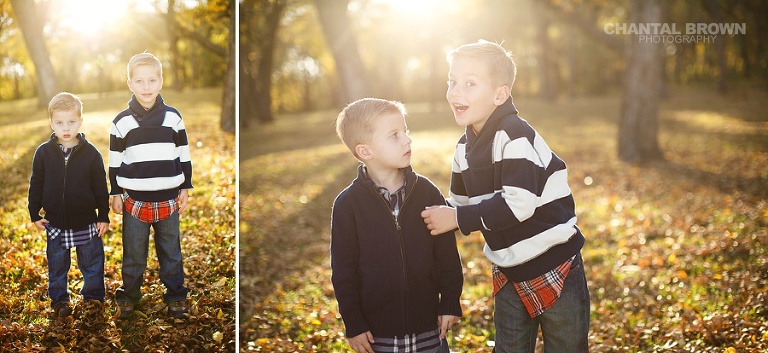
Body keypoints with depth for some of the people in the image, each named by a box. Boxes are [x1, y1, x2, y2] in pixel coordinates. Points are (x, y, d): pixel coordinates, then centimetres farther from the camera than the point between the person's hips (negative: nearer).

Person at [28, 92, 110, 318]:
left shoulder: (91, 154, -7)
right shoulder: (43, 153, -4)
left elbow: (100, 187, -1)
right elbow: (36, 185, 4)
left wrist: (103, 216, -1)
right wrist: (35, 214, 3)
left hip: (87, 223, -1)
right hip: (55, 224, 1)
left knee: (92, 265, 11)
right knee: (56, 267, 14)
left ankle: (93, 297, 29)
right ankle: (59, 300, 30)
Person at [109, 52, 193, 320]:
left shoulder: (173, 117, 0)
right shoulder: (121, 122, -3)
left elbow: (184, 156, 6)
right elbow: (114, 161, 4)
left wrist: (185, 189, 6)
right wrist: (115, 194, 4)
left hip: (168, 198, 1)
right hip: (134, 200, -1)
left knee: (171, 249, 11)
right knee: (133, 251, 10)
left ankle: (175, 295, 24)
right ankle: (129, 294, 26)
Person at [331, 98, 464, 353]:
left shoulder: (427, 192, -2)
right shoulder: (347, 204, -8)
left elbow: (447, 253, 4)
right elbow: (343, 271, -4)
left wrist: (450, 302, 3)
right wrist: (353, 325, -4)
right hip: (377, 332, -2)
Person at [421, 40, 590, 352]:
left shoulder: (515, 136, -20)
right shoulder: (465, 149, 5)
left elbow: (518, 205, -28)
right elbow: (460, 203, 17)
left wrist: (458, 219, -23)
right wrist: (436, 217, 0)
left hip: (555, 269, -7)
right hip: (509, 276, 7)